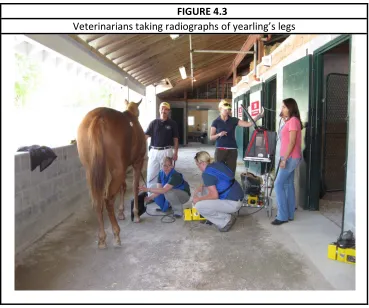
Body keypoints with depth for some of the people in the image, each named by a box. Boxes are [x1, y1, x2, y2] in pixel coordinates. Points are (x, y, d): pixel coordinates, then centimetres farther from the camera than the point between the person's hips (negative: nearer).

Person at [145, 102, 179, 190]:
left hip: (166, 151, -1)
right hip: (154, 151, 2)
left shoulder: (172, 123, 3)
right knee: (151, 174, 7)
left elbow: (175, 139, 4)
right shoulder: (154, 122, 5)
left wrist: (175, 152, -2)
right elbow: (146, 136, -2)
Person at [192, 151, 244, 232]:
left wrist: (198, 199, -5)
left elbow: (214, 195, -19)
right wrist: (201, 187, 12)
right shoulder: (217, 165, 7)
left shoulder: (207, 173, -18)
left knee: (199, 206, -14)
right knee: (203, 190, 15)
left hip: (233, 203, -10)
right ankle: (211, 217, 19)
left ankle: (226, 220, -1)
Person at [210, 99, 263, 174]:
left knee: (231, 171, 1)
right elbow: (211, 137, 1)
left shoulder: (233, 120, 4)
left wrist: (256, 118, -20)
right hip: (220, 149, -2)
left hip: (232, 150, 2)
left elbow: (248, 124, -6)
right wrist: (219, 134, -17)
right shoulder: (216, 122, 0)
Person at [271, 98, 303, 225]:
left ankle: (283, 216, -5)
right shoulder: (289, 121, 17)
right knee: (288, 185, 10)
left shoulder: (293, 120, -13)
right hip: (289, 158, 10)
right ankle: (289, 214, 16)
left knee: (278, 184, -10)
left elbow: (292, 142, -19)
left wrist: (284, 159, -21)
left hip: (290, 158, -10)